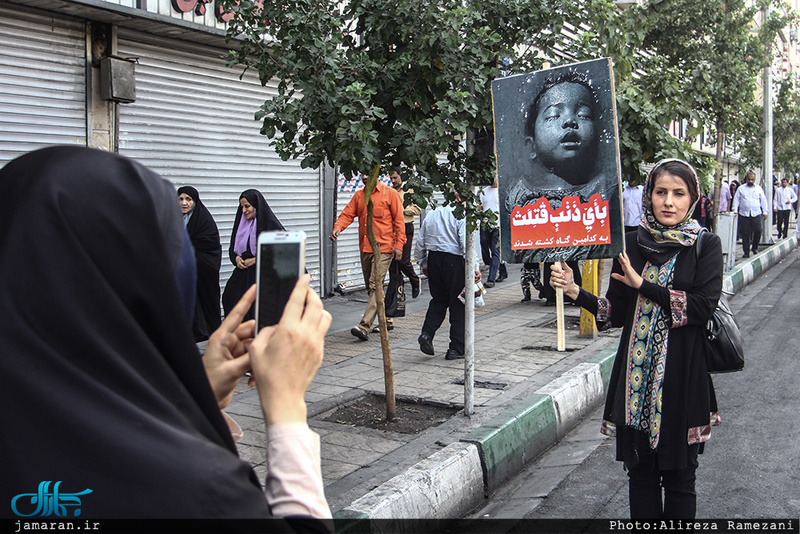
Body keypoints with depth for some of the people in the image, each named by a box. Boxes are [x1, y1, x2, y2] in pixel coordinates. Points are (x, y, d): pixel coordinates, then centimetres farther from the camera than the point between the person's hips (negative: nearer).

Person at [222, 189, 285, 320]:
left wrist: (255, 260, -11)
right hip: (242, 274, 6)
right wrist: (236, 258, -1)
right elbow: (232, 248, 23)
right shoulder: (241, 223, 14)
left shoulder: (270, 223, -6)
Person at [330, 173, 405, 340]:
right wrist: (337, 228, -14)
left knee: (375, 285, -14)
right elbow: (347, 214, 6)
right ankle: (386, 320, 28)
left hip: (383, 248, -7)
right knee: (371, 287, 13)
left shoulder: (390, 194, -2)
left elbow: (399, 220, -4)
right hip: (365, 248, 7)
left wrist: (399, 245, -10)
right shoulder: (358, 195, 14)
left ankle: (364, 327, -20)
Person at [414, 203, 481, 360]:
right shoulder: (460, 215, -7)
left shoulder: (431, 214, 11)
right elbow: (466, 244, -17)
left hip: (433, 259, 6)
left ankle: (427, 333, 1)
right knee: (458, 304, 3)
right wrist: (475, 268, -15)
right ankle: (457, 349, 7)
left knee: (438, 300, 20)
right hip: (454, 261, -5)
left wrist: (424, 265, 24)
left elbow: (420, 244, 13)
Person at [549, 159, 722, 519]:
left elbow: (703, 306, -14)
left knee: (679, 476, 8)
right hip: (637, 377, 3)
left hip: (682, 376, -2)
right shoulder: (631, 245, 5)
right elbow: (617, 313, 5)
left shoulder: (705, 245, -1)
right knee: (641, 472, 12)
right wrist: (575, 291, -9)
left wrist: (643, 286, -15)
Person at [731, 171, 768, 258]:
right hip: (744, 214, -1)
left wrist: (765, 212, 10)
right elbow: (736, 200, 9)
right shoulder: (741, 188, 9)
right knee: (745, 234, -1)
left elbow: (763, 200, 15)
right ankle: (746, 252, 7)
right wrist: (735, 210, -1)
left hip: (756, 214, 1)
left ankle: (755, 247, 13)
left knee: (758, 231, -10)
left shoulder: (759, 188, 12)